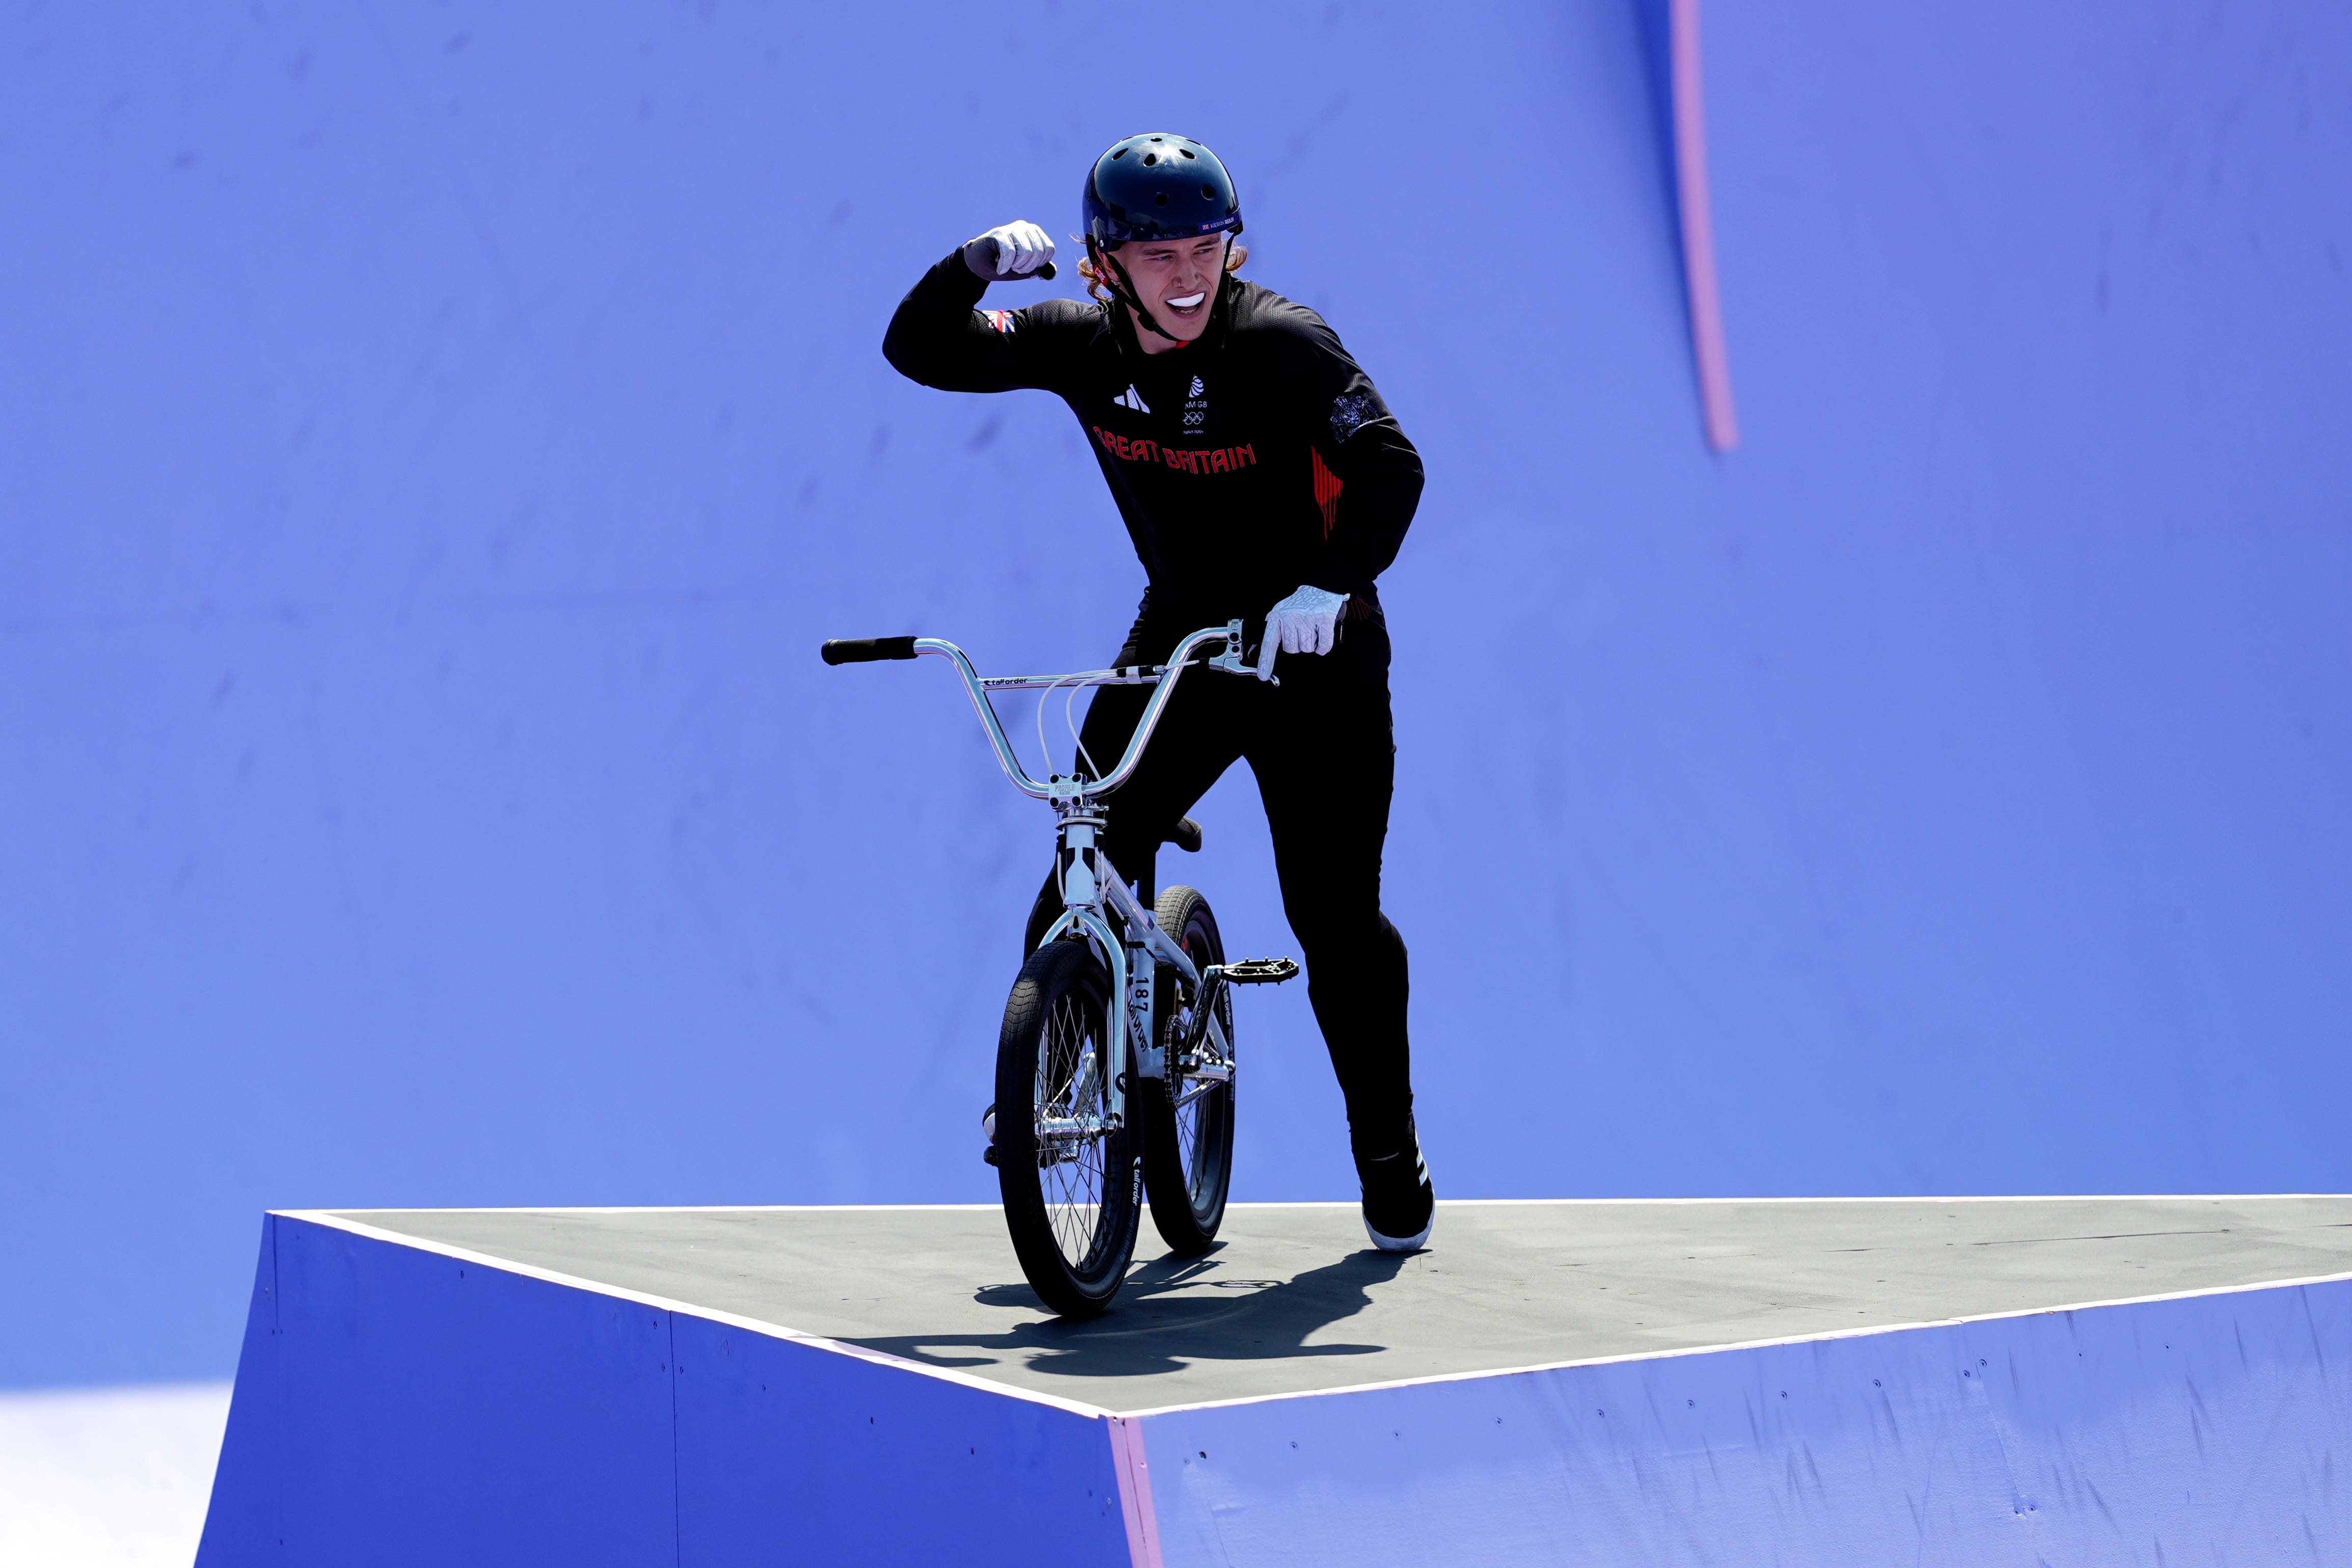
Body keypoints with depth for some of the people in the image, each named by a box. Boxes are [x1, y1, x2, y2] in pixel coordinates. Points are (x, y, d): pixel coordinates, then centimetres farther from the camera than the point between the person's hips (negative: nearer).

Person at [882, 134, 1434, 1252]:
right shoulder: (1081, 345, -7)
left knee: (1335, 914, -3)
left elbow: (1389, 467, -24)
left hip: (1309, 646, -4)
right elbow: (920, 352, -5)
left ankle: (1390, 1157, 13)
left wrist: (1333, 581, -40)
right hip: (1178, 636, 4)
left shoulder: (1281, 345, -20)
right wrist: (976, 265, -23)